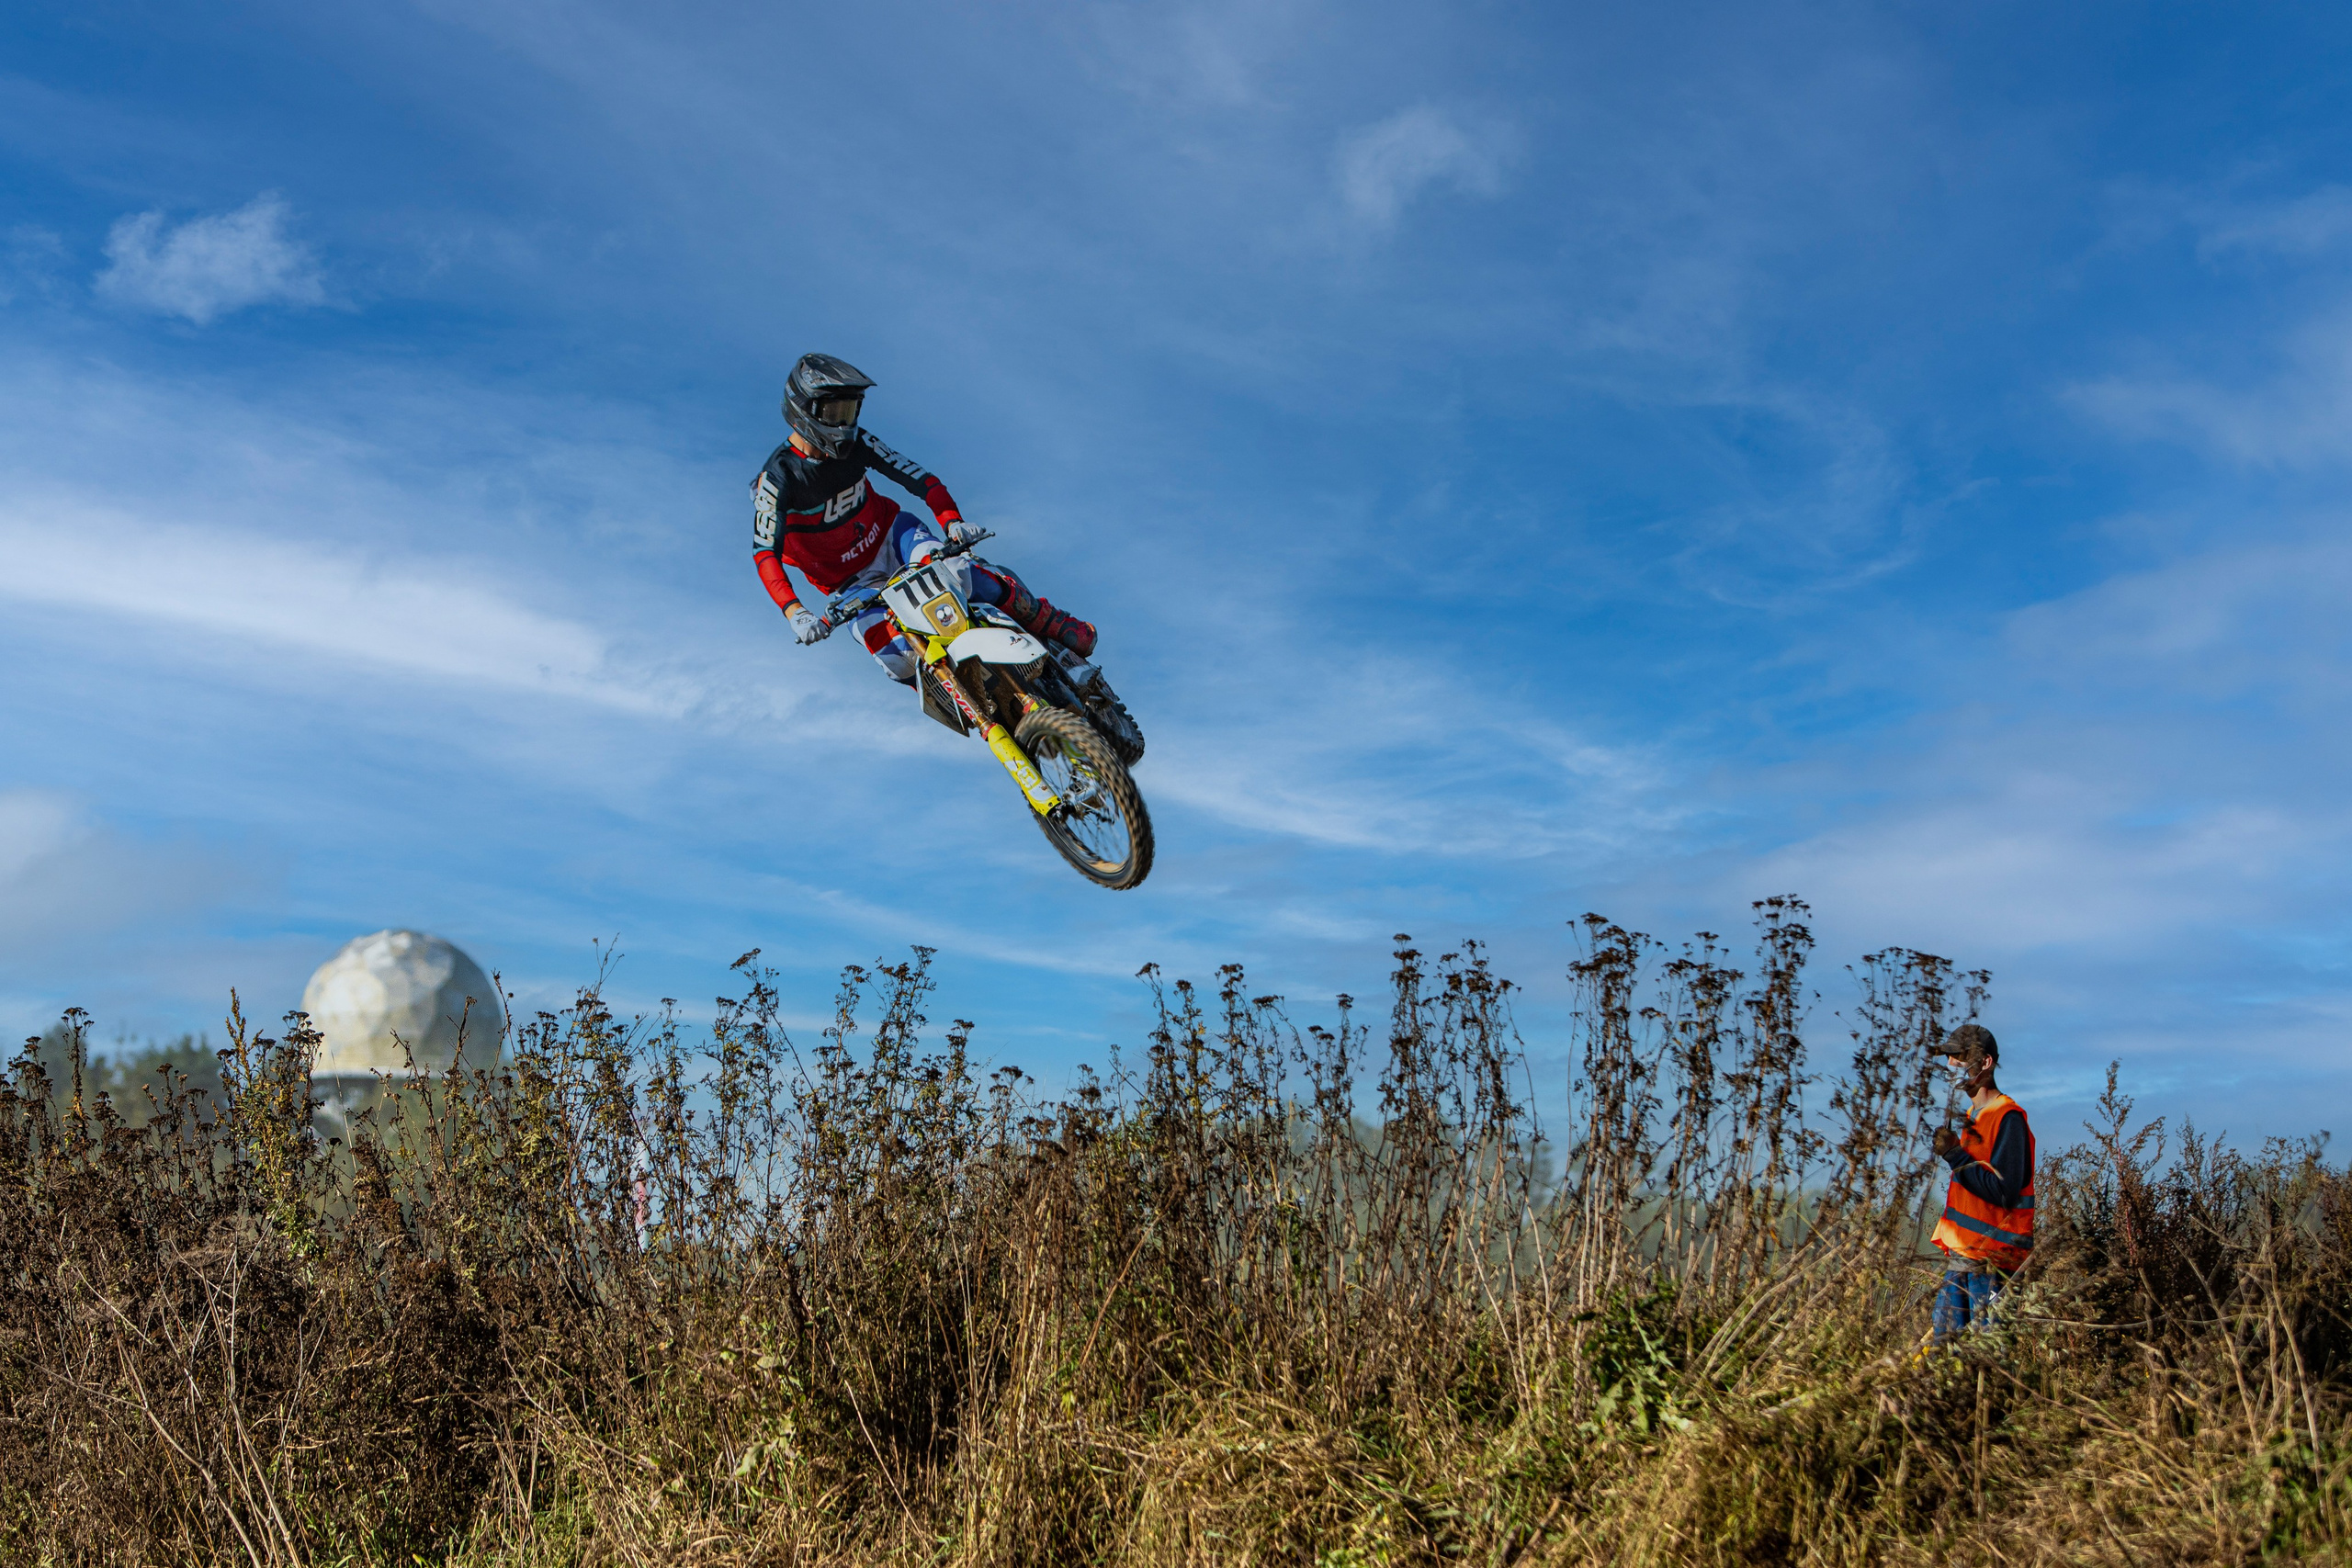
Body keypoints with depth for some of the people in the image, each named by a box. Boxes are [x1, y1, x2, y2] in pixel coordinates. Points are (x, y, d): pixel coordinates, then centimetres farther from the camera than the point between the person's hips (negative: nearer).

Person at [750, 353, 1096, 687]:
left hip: (892, 534, 2)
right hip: (851, 581, -2)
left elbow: (916, 476, -5)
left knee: (955, 573, -30)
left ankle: (1051, 623, -15)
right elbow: (764, 552, -25)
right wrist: (793, 611, -41)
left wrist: (951, 519, -24)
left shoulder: (855, 441, -7)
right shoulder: (777, 478, -20)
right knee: (898, 659, -28)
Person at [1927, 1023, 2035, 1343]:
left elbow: (2003, 1191, -20)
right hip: (1961, 1255, 9)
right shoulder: (1973, 1116, 18)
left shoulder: (2008, 1118, -12)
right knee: (1942, 1343, 8)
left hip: (1991, 1259, -9)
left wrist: (1955, 1155, -19)